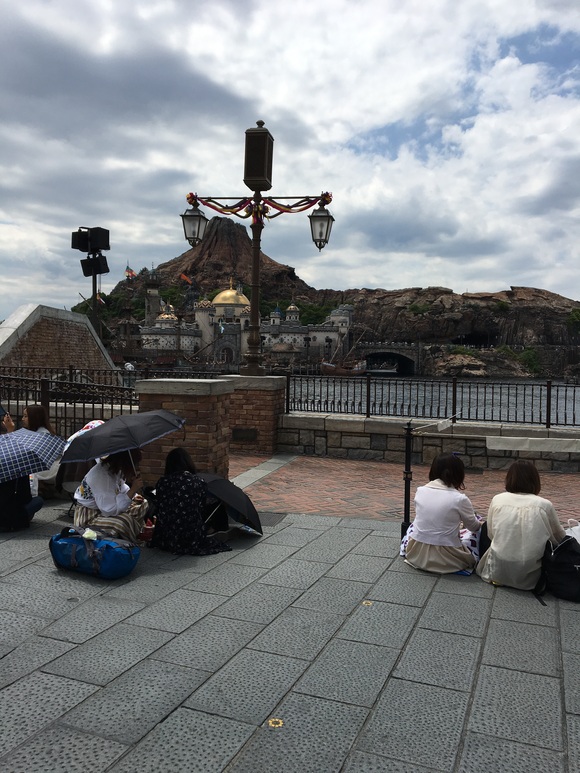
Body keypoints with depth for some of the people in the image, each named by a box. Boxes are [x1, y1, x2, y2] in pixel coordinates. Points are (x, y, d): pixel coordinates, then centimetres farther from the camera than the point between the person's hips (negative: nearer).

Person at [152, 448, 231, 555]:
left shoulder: (162, 482, -4)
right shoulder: (200, 482, -4)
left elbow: (160, 511, 4)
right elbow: (202, 511, 3)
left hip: (167, 539, 1)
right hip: (193, 538, -1)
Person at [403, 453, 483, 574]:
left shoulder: (420, 491, -1)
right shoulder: (460, 499, -13)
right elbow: (474, 526, 3)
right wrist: (480, 524, 28)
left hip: (416, 556, 3)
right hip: (445, 559, -2)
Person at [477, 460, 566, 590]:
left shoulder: (497, 500, -5)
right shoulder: (544, 505, -9)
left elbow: (490, 534, 5)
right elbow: (559, 538, 6)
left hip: (498, 573, 1)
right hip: (530, 578, -1)